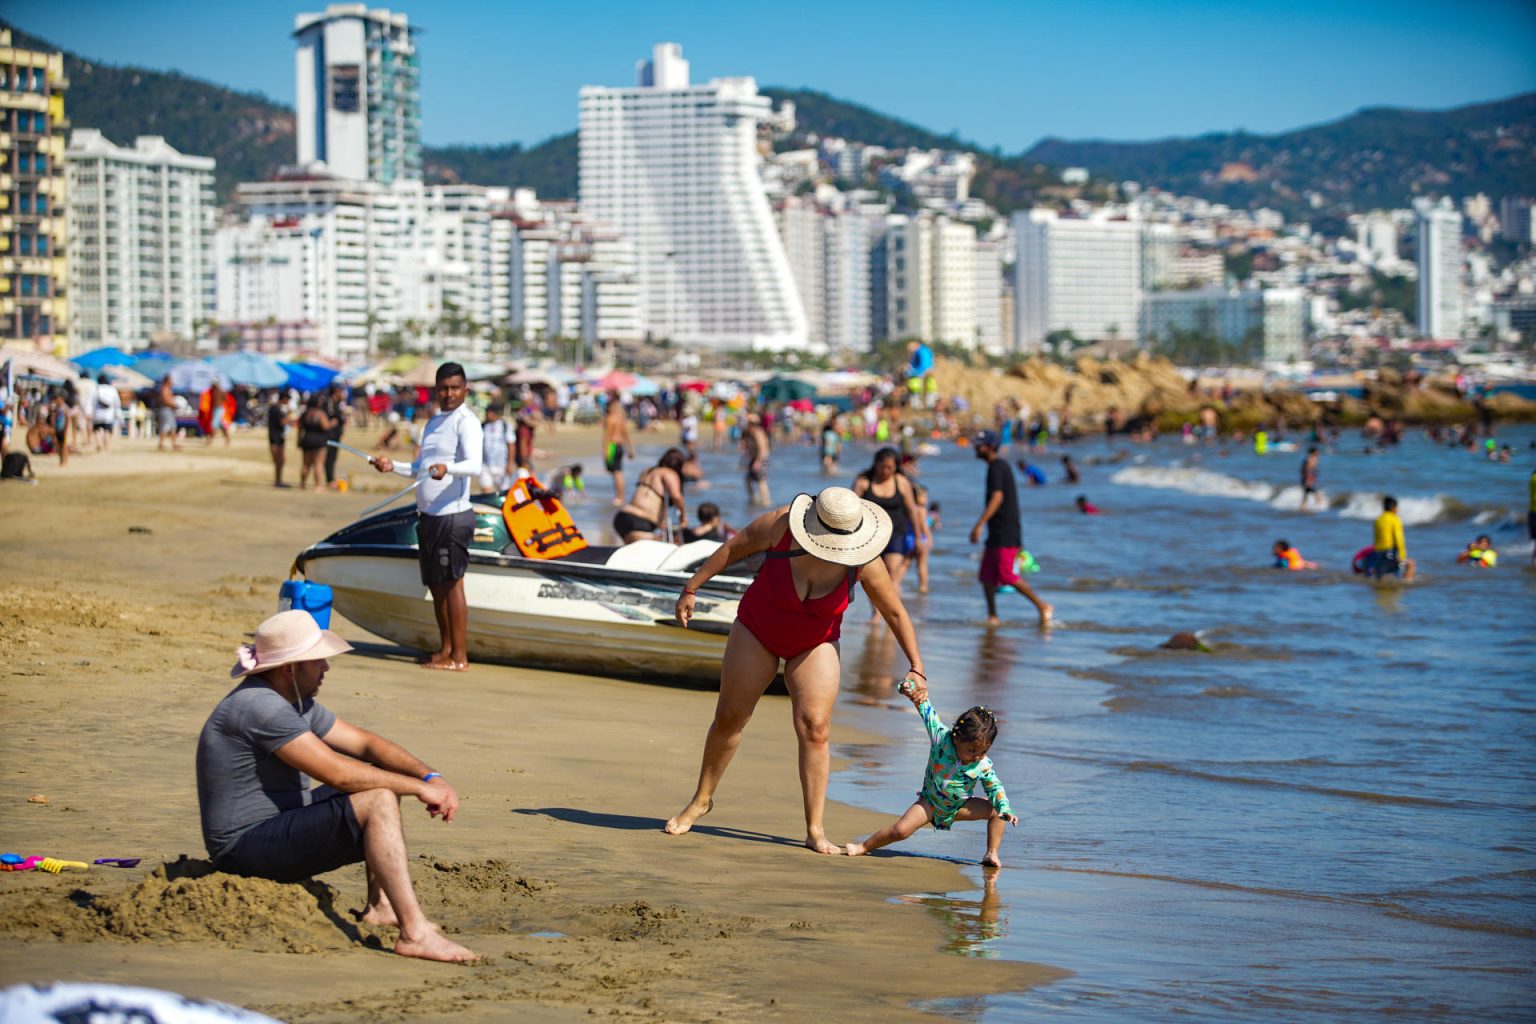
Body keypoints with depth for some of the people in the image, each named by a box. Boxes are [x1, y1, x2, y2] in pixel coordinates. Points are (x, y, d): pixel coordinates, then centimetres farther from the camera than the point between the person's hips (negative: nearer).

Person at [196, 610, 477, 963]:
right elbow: (337, 774, -26)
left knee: (383, 781, 15)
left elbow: (365, 744, 13)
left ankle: (380, 906, 11)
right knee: (378, 802, -24)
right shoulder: (259, 706, -22)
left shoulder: (297, 702, 11)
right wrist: (419, 788, -17)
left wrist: (431, 777, -3)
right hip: (249, 848, -11)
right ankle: (415, 933, -30)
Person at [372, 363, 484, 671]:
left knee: (452, 583, -9)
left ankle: (460, 657, -8)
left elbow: (474, 466, -23)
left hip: (452, 515, -8)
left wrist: (447, 469, -42)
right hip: (427, 515, 8)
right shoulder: (433, 423, 19)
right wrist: (392, 465, 11)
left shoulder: (466, 422, -8)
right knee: (436, 585, 11)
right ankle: (446, 649, 20)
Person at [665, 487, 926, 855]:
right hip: (758, 632, 0)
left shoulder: (864, 563, -26)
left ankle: (816, 830, -7)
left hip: (815, 646, 0)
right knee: (728, 718, 7)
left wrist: (916, 667, -16)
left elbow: (896, 613, -13)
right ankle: (701, 800, 28)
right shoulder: (781, 526, -29)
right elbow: (735, 547, -12)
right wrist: (691, 587, -7)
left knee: (814, 730, -12)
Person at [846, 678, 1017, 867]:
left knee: (997, 811, -16)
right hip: (930, 803, -2)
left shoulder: (984, 766, -21)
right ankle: (864, 847, 0)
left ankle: (992, 854, -3)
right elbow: (927, 713, -17)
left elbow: (995, 787, -8)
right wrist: (917, 695, -30)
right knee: (901, 829, -20)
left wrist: (1006, 810, -21)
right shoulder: (941, 737, -24)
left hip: (959, 807, 2)